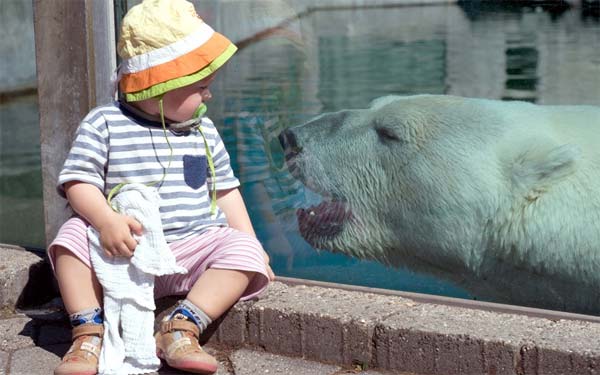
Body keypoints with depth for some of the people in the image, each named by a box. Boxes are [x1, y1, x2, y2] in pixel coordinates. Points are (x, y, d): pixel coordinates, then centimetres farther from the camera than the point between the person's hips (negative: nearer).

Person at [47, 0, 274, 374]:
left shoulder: (202, 130, 9)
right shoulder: (104, 124, -4)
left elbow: (224, 189, 15)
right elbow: (79, 182, -10)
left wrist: (250, 242, 6)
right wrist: (105, 219, -30)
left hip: (194, 248, 3)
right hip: (125, 253, -2)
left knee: (244, 249, -22)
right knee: (73, 235, -25)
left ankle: (181, 329, -30)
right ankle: (89, 332, -26)